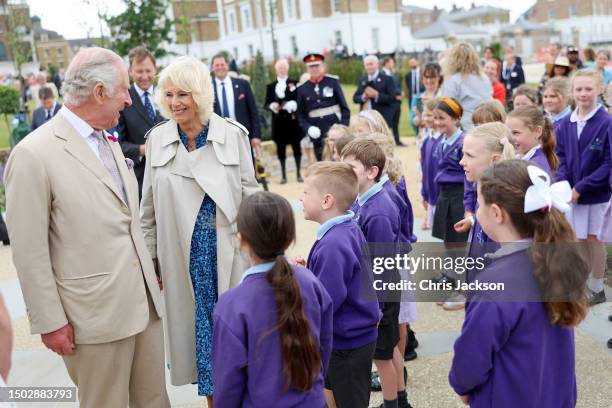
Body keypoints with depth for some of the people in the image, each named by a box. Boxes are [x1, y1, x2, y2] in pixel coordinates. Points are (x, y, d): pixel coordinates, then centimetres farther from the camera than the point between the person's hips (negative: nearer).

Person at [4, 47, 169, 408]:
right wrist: (50, 322, -10)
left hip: (146, 298, 7)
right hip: (96, 313, -7)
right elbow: (30, 251, -13)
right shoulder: (34, 154, -14)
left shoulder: (109, 141, 10)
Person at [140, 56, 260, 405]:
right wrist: (151, 258, 8)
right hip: (184, 253, 2)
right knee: (200, 322, 9)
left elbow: (250, 195, 0)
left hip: (228, 248, -1)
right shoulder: (157, 139, 2)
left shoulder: (233, 134, -3)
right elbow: (150, 208, 7)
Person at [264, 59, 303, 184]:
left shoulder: (294, 83, 5)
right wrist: (272, 106, -14)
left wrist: (293, 105, -18)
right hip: (278, 122, 1)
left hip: (293, 120, -1)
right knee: (280, 149, 3)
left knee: (296, 147, 3)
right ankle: (283, 175, 11)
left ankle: (298, 173, 12)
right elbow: (266, 104, 6)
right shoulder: (271, 86, 10)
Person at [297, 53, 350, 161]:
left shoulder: (333, 82, 1)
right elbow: (301, 114, 8)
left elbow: (344, 107, 1)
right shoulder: (302, 89, 5)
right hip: (317, 133, 2)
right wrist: (308, 128, -9)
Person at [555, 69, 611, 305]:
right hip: (571, 193, 3)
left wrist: (581, 188, -16)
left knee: (593, 239, 9)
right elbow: (560, 157, 4)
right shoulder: (565, 124, 1)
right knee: (577, 240, 10)